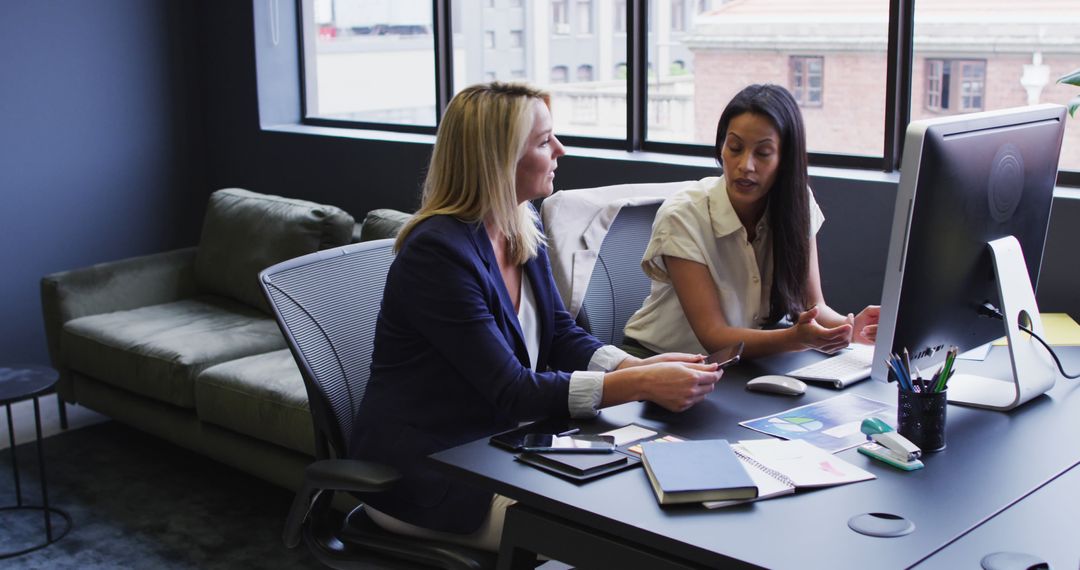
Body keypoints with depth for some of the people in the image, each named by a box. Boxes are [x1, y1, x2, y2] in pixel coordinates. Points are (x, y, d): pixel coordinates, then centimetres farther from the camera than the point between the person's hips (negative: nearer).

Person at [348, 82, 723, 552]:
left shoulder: (524, 230, 2)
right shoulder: (437, 252, -25)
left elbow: (563, 338, 5)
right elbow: (511, 391, -26)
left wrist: (642, 367, -15)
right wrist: (641, 385, -30)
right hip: (419, 472, -8)